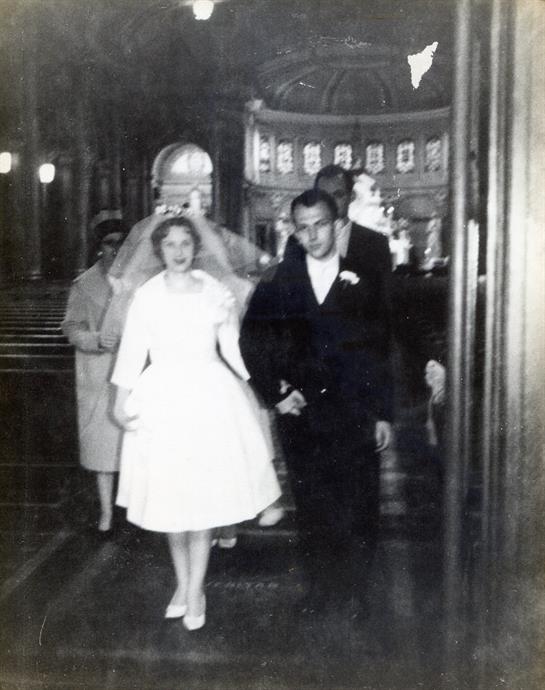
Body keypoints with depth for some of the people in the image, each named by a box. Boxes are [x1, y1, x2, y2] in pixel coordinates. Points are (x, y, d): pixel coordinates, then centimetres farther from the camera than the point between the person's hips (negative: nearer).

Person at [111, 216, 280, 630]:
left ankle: (195, 590, 17)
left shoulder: (216, 293, 2)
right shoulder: (147, 296, 1)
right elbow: (134, 351, 2)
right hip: (162, 398, 0)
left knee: (204, 496, 2)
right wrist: (121, 401, -3)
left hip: (210, 397, 0)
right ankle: (182, 583, 27)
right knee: (170, 496, 7)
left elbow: (233, 348, 6)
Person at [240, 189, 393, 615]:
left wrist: (383, 413, 0)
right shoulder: (278, 282, 4)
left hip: (354, 415, -1)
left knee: (358, 508, 5)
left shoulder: (363, 280, 2)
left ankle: (352, 587, 24)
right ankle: (321, 586, 26)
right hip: (300, 411, 1)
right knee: (312, 507, 10)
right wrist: (275, 393, -3)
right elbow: (251, 341, 6)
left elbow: (380, 351, 2)